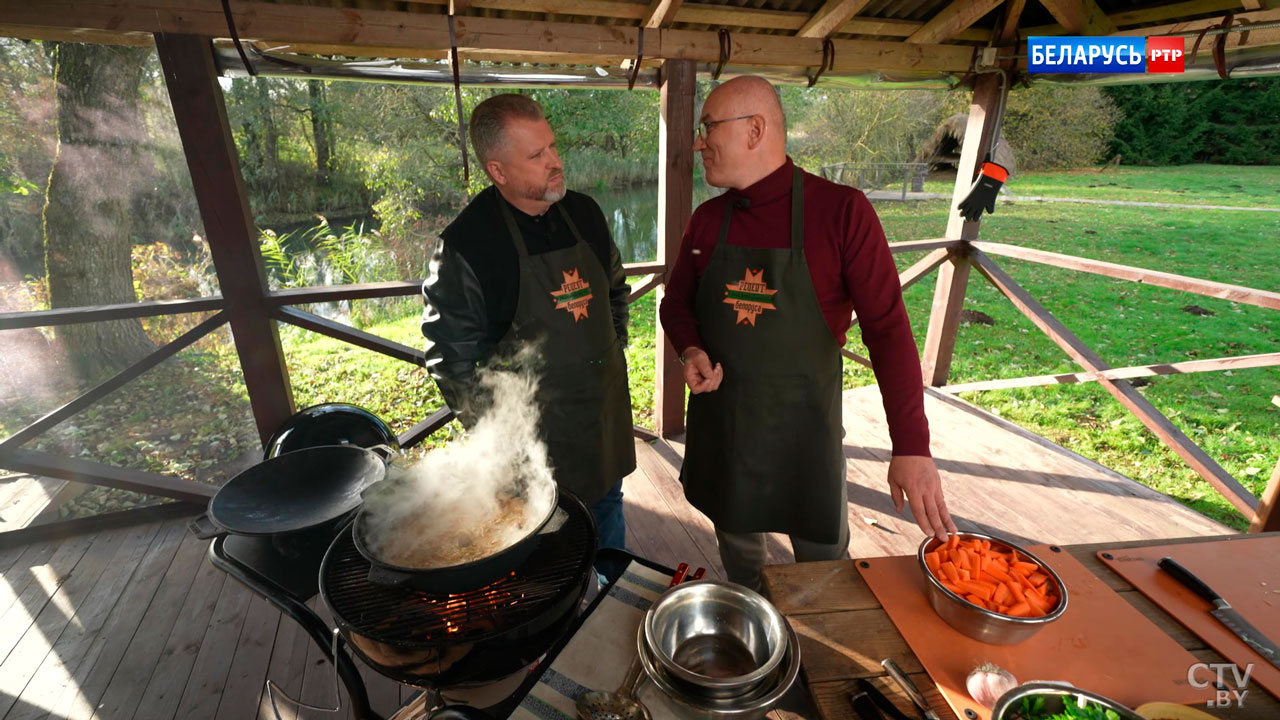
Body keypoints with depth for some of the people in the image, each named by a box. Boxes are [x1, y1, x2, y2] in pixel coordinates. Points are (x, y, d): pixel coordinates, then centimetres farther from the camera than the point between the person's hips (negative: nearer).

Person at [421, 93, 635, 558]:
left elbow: (615, 288, 15)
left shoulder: (584, 212, 1)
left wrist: (613, 351, 10)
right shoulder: (466, 244, -18)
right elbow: (453, 356, -13)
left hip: (606, 401, 6)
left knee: (607, 502, 24)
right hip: (535, 425, -6)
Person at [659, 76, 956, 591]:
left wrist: (911, 446, -19)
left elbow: (887, 328, -15)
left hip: (804, 428, -3)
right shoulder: (707, 219, -1)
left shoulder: (842, 211, -14)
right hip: (719, 425, 4)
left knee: (824, 562, 15)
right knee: (737, 542, 23)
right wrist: (690, 351, -12)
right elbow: (676, 301, 11)